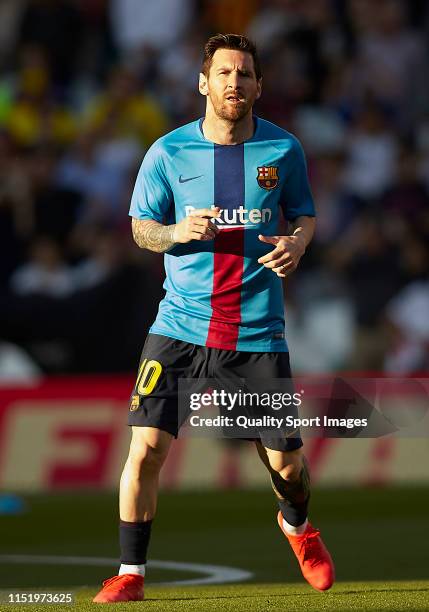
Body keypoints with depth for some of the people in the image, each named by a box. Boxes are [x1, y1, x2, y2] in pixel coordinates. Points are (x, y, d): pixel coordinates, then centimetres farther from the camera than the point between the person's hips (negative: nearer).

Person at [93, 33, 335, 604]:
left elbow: (306, 214, 14)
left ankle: (297, 525, 41)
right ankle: (131, 573, 1)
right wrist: (178, 231, -14)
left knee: (286, 463, 5)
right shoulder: (169, 152, -1)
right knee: (146, 446, -13)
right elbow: (140, 227, 8)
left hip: (258, 333, 1)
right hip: (180, 327, -1)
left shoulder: (283, 149, 2)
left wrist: (298, 242, -9)